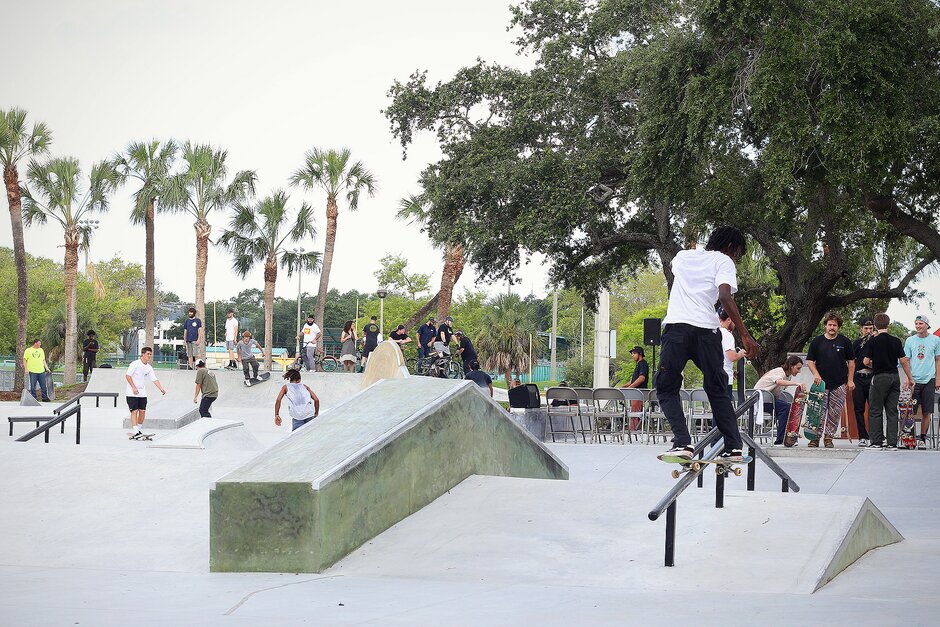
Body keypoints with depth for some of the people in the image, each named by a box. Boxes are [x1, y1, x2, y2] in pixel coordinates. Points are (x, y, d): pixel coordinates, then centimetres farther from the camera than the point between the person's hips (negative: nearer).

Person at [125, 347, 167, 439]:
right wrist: (134, 388, -20)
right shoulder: (135, 364, -11)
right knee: (134, 411, -10)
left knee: (142, 411, 4)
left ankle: (139, 430, 17)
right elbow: (127, 375, -14)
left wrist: (161, 388, -9)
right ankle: (136, 433, -14)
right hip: (132, 393, -6)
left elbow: (154, 379, 6)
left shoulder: (149, 367, 8)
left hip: (142, 393, 6)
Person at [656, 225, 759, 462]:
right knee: (718, 390, 16)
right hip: (706, 329, -1)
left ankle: (682, 442, -10)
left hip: (676, 326, 1)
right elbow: (725, 296, -6)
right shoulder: (723, 261, 10)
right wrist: (745, 335, -8)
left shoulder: (683, 256, 24)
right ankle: (733, 447, 9)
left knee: (666, 388, 9)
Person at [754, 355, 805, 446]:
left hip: (771, 398, 9)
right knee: (785, 407, -26)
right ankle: (780, 440, -27)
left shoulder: (789, 376, 9)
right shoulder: (779, 372, -18)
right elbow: (779, 381, -44)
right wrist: (796, 383, -56)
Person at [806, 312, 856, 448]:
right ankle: (815, 437, 1)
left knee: (835, 412, 1)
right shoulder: (817, 341, 4)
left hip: (839, 385, 1)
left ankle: (828, 437, 10)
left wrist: (850, 380, 4)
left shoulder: (844, 341, 5)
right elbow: (810, 361, 6)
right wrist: (816, 374, -10)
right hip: (821, 383, -1)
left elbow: (851, 362, 10)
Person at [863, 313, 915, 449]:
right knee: (892, 411, 7)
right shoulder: (896, 341, 3)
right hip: (894, 377, 4)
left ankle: (877, 441, 1)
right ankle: (892, 442, 4)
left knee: (875, 410, 4)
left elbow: (866, 361, -8)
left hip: (880, 377, -4)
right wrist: (910, 378, 10)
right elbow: (904, 360, 2)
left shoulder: (873, 341, -6)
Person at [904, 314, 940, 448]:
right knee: (910, 412, -4)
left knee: (926, 413, 1)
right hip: (914, 380, 0)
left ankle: (923, 439, 9)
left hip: (929, 380, 0)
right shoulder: (910, 340, 7)